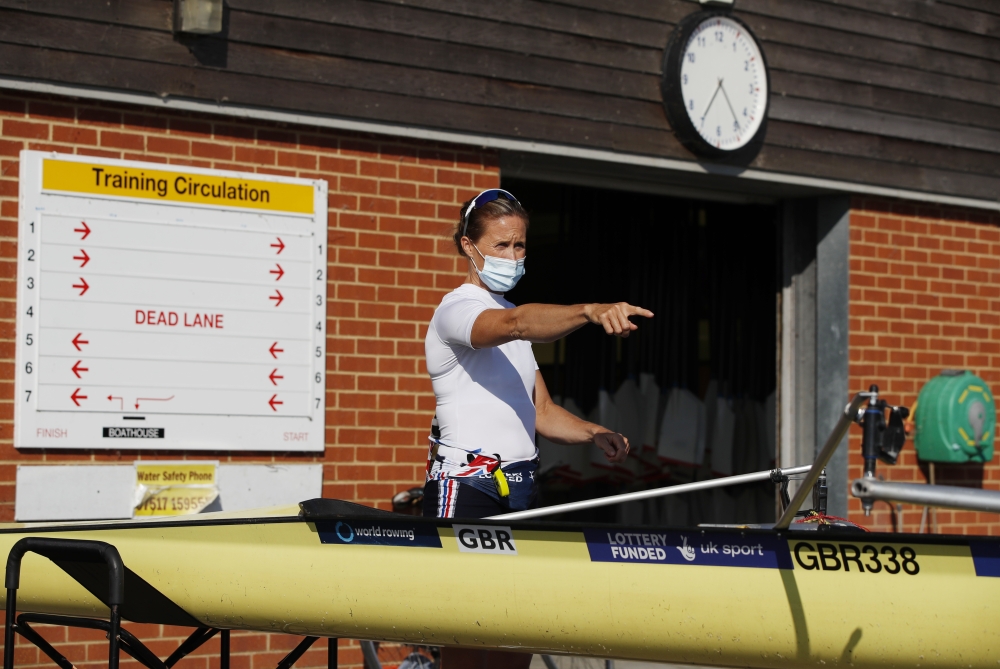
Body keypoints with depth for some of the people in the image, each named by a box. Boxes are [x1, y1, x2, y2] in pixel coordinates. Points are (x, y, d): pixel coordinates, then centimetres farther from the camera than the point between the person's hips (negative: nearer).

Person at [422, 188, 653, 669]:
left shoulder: (509, 312, 21)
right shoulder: (458, 309, -6)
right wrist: (589, 312, -46)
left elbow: (540, 413, 20)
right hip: (467, 488, -8)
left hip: (519, 487, 8)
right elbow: (514, 325, -30)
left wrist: (595, 434, 1)